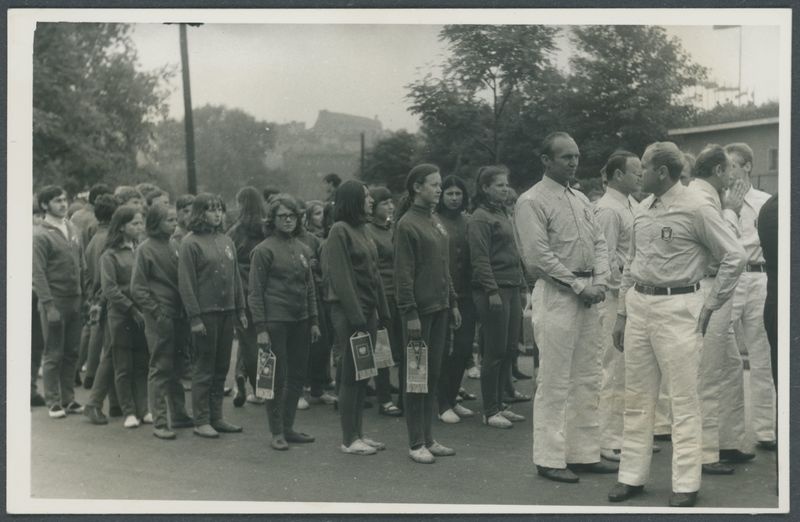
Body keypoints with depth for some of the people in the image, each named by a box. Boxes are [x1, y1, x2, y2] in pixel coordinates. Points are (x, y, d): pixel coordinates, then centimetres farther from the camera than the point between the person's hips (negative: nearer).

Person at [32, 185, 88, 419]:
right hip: (54, 302, -6)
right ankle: (54, 402, 11)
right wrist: (49, 305, -16)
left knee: (72, 353, 10)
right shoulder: (40, 235, -8)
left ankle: (68, 399, 20)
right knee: (53, 355, 3)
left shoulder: (72, 229, 11)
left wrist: (85, 295, 8)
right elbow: (38, 274, -12)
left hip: (75, 301, 6)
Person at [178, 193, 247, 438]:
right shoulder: (190, 243, -7)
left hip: (227, 311, 6)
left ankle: (216, 417, 20)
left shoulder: (226, 241, 13)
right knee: (204, 368, 0)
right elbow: (186, 283, -10)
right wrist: (195, 317, -15)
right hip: (205, 312, -6)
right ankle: (201, 421, 8)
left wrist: (240, 310, 12)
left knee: (221, 367, 11)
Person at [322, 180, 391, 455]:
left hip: (368, 311, 8)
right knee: (351, 375, -2)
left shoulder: (362, 229, 14)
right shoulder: (339, 231, -10)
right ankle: (349, 439, 5)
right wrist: (356, 316, -19)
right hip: (348, 312, -8)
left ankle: (358, 433, 19)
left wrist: (383, 311, 12)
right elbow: (340, 278, -16)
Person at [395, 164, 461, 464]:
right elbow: (403, 274, -13)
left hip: (439, 307, 8)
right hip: (420, 309, -8)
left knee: (433, 374, 11)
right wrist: (410, 314, -17)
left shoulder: (436, 222, 14)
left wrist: (453, 303, 16)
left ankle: (428, 438, 18)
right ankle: (416, 443, 6)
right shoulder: (407, 224, -10)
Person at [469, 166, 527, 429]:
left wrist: (522, 286, 18)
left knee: (510, 349, 10)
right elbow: (480, 259, -14)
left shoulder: (503, 214, 19)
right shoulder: (480, 218, -8)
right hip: (493, 291, -9)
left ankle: (499, 405, 19)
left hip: (511, 289, 9)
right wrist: (492, 291, -18)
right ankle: (490, 411, 4)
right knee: (495, 352, -4)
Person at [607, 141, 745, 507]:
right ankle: (632, 475, 18)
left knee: (684, 399, -1)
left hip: (677, 308, -7)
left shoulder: (696, 209, -9)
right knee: (637, 397, 10)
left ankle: (685, 484, 7)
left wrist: (710, 306, -8)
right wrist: (622, 312, 17)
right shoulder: (642, 211, 11)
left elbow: (734, 257, -9)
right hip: (638, 305, 7)